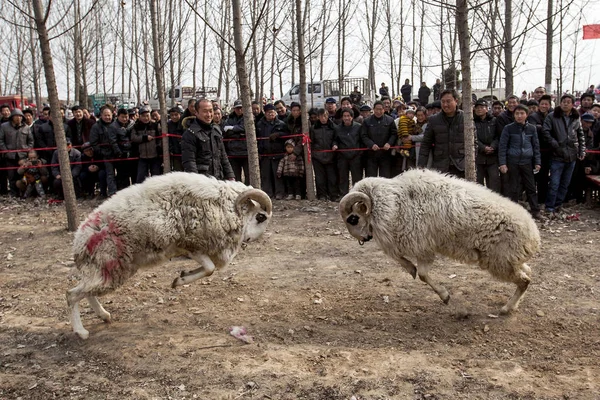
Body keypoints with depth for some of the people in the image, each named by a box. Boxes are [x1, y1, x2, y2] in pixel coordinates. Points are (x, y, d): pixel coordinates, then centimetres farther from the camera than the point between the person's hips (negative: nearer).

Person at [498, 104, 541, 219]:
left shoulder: (532, 128, 6)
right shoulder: (508, 128, -1)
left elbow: (536, 146, 11)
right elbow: (502, 146, -2)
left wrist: (537, 162, 7)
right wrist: (502, 163, -8)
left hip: (527, 162, 2)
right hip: (513, 162, -2)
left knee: (531, 187, 6)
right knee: (513, 188, 4)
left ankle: (535, 210, 14)